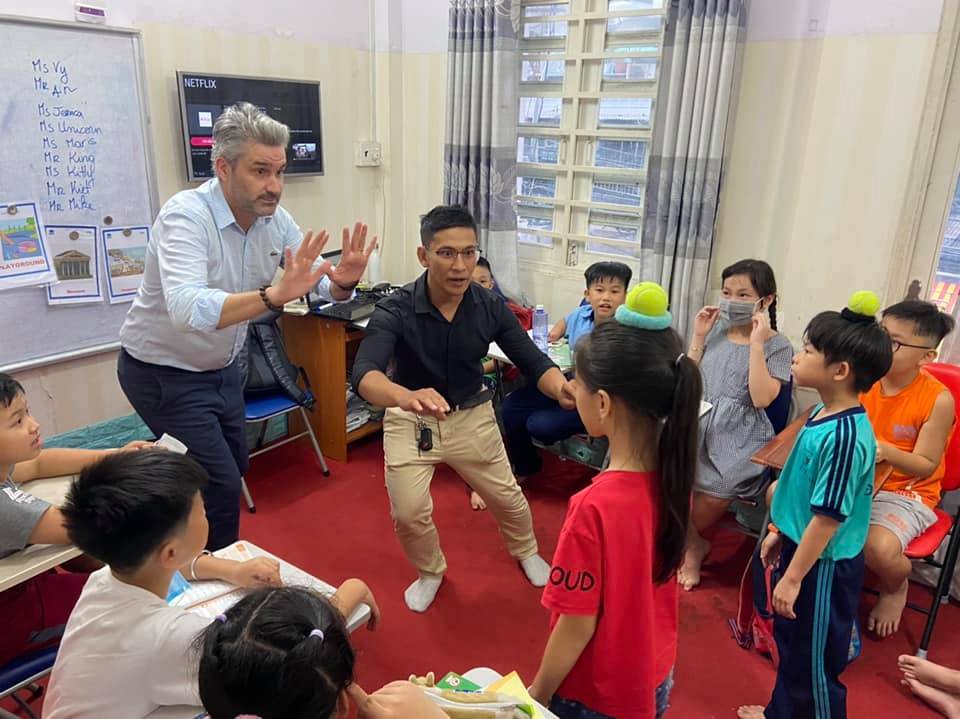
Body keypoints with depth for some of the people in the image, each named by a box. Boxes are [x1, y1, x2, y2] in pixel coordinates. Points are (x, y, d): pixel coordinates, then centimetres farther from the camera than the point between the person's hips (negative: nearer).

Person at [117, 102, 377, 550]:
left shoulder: (274, 219, -9)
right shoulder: (186, 215, -29)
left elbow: (326, 288, -7)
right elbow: (186, 309, -45)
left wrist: (343, 280, -31)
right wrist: (275, 294, -57)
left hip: (219, 368, 7)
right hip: (164, 374, -7)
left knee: (235, 469, 20)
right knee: (220, 485, -5)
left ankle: (211, 558, 45)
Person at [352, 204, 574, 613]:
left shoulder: (491, 307, -18)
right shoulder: (395, 311, -28)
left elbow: (534, 363, -17)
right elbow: (364, 375, -42)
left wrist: (561, 387, -42)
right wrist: (408, 396, -65)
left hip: (472, 415, 3)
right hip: (410, 419, -2)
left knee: (507, 498, 14)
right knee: (409, 513, -5)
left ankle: (526, 552, 48)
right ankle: (431, 572, 30)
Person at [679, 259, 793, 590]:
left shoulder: (777, 345, 0)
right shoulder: (716, 331, 12)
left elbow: (761, 398, -14)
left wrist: (756, 343, -15)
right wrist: (698, 337, 2)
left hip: (741, 436, -3)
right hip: (701, 424, 4)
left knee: (709, 492, -26)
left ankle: (684, 541, 10)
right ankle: (693, 545, 3)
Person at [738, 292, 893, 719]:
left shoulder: (845, 435, -29)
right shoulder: (825, 414, 0)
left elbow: (828, 517, -26)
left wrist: (792, 579, -20)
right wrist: (779, 532, 19)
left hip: (823, 564, -9)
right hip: (801, 546, 9)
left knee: (815, 660, 10)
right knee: (789, 642, 26)